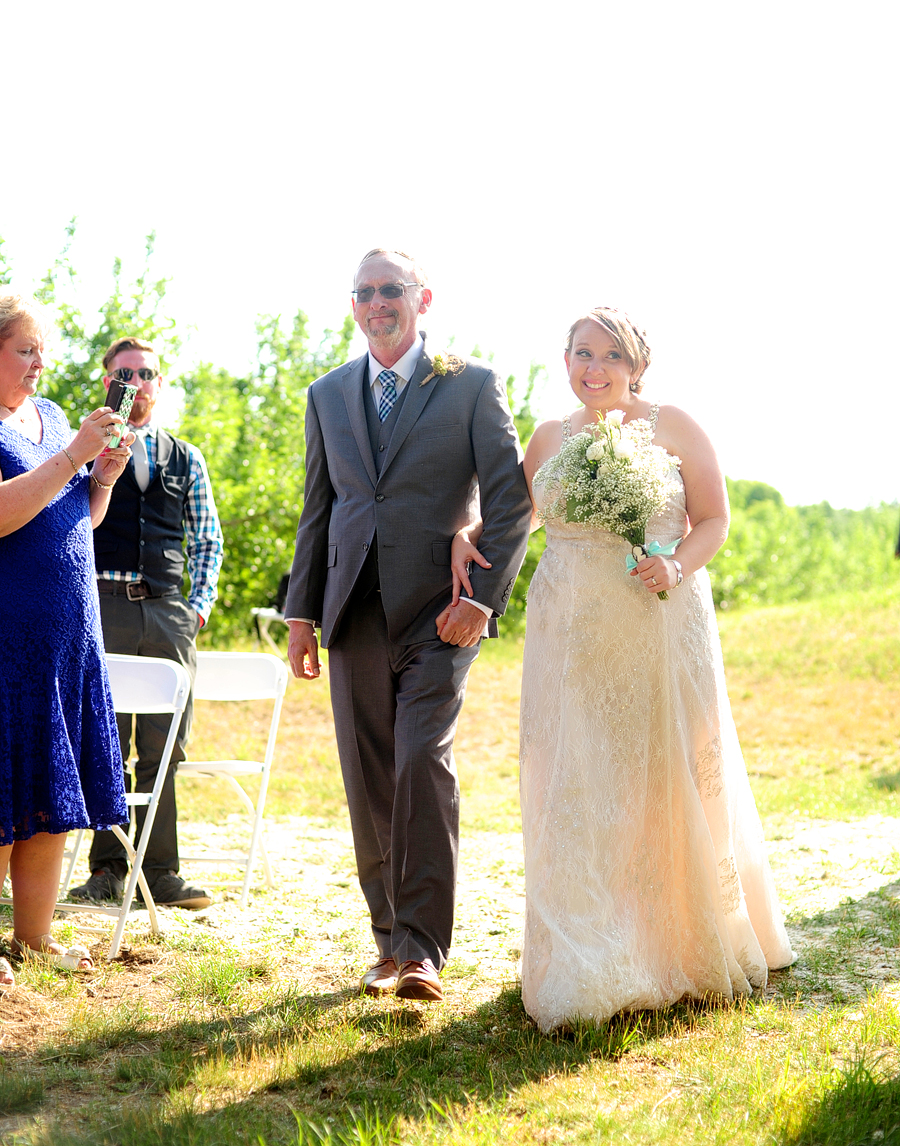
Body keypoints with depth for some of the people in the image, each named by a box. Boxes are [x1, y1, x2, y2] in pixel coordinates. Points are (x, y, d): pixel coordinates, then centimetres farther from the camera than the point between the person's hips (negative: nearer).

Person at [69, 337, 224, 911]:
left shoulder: (187, 459, 17)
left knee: (165, 748, 1)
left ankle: (161, 871, 5)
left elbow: (208, 541, 20)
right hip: (102, 604, -2)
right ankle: (108, 869, 4)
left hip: (168, 610, 3)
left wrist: (200, 604, 7)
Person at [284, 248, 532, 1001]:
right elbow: (317, 509, 17)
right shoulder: (328, 396, 15)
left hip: (438, 610, -4)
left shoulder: (472, 386, 2)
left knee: (424, 762, -17)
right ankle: (390, 940, 18)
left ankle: (422, 949, -11)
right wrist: (301, 612, 10)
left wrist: (483, 598, -12)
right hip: (356, 614, 4)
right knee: (369, 784, 6)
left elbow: (511, 498, -2)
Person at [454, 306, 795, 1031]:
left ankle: (688, 948, 23)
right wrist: (466, 537, 2)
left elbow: (715, 517, 3)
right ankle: (590, 967, 5)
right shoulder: (550, 439, 10)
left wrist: (679, 566, -16)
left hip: (663, 626, -2)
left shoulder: (674, 428, 2)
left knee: (672, 779, 4)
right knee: (577, 786, -1)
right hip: (572, 635, 2)